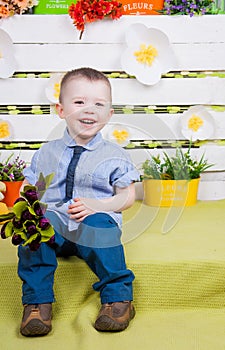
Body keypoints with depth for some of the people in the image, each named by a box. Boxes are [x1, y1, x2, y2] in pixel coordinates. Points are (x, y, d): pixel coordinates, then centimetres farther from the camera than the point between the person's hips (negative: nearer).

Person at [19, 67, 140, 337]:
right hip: (53, 228, 2)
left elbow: (127, 197, 3)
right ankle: (37, 300, -20)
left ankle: (117, 297, -21)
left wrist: (96, 205, -14)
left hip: (96, 222, -2)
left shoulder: (114, 155, 7)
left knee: (99, 223, -36)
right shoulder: (46, 153, 13)